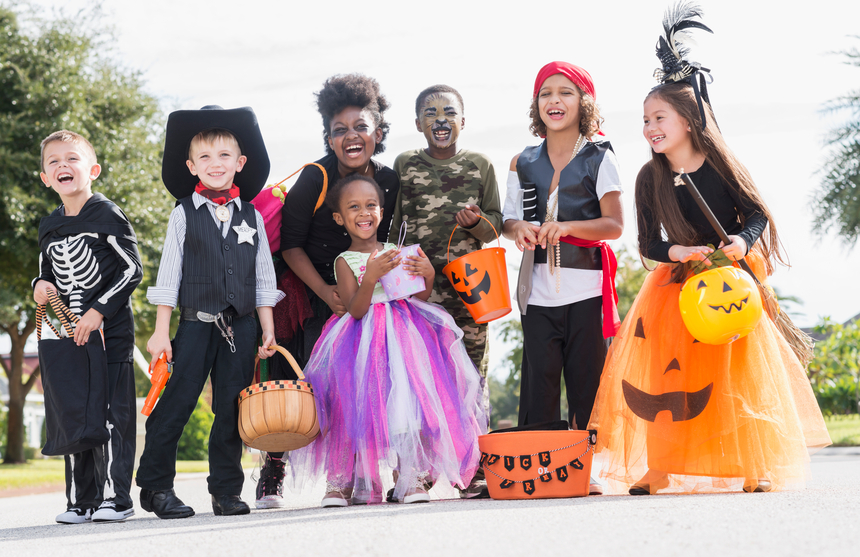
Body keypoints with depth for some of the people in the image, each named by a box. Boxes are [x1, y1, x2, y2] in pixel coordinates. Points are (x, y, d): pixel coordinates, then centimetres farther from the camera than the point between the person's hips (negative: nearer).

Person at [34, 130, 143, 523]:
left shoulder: (107, 215, -7)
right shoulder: (49, 228, 12)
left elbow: (132, 269, -10)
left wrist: (99, 311, -16)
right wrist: (41, 287, 0)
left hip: (111, 332, -6)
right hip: (68, 335, 6)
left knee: (111, 414, -7)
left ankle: (115, 497, -1)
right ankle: (80, 500, 13)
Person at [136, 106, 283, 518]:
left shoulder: (252, 217, 9)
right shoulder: (184, 214, 2)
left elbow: (263, 278, 12)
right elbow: (169, 275, 0)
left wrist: (268, 330, 7)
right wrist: (161, 331, -4)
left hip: (240, 326, 2)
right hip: (196, 324, -2)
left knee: (232, 408, 5)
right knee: (177, 403, -5)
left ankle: (226, 490, 12)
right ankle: (155, 486, 4)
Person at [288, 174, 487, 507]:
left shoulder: (396, 252, 10)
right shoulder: (345, 261, 1)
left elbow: (418, 298, 10)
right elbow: (355, 310, -10)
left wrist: (427, 275, -9)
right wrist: (371, 277, -24)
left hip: (405, 333, 2)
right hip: (363, 340, -2)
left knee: (409, 398, -9)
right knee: (355, 403, -9)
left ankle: (412, 478, -4)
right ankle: (341, 478, 1)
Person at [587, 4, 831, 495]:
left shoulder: (721, 165, -10)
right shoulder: (650, 178, -4)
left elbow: (757, 214, -5)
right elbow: (648, 243, -3)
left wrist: (743, 241, -25)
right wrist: (679, 251, -22)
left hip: (731, 279, -2)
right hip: (677, 281, 2)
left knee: (742, 368, -2)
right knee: (660, 366, -8)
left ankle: (755, 467, 9)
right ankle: (658, 468, -2)